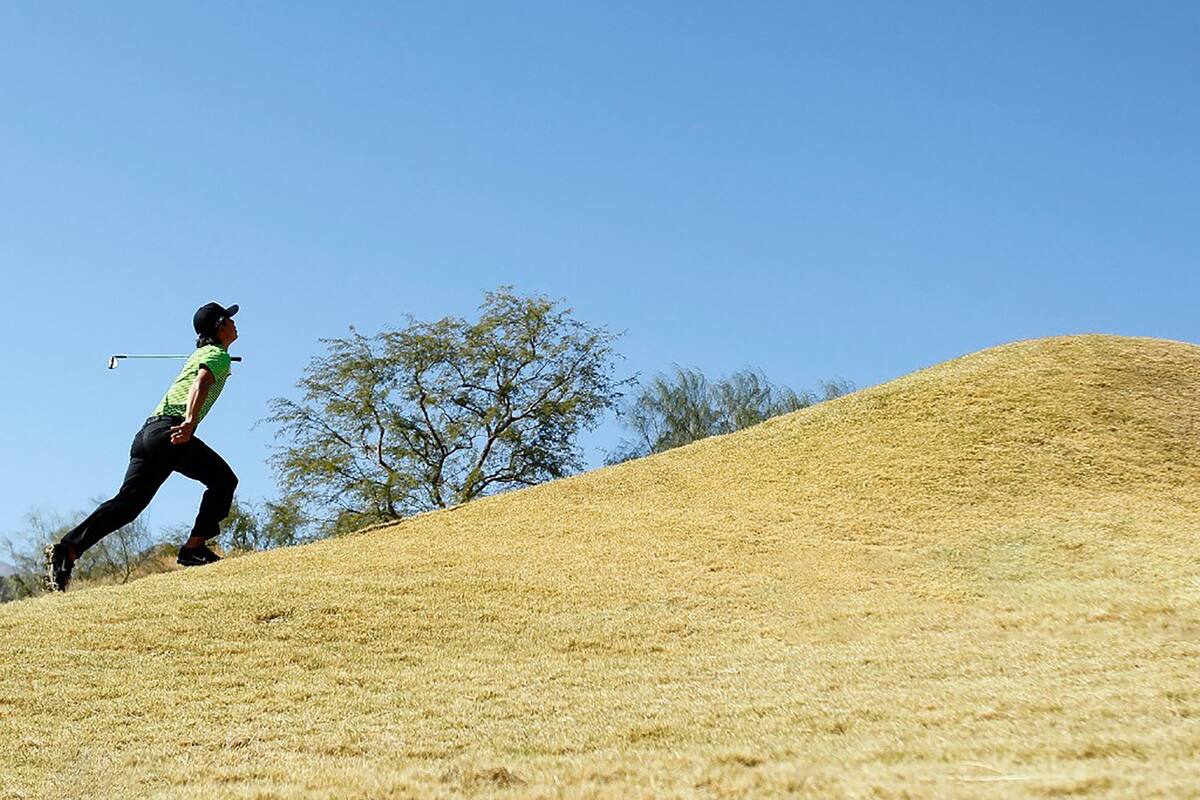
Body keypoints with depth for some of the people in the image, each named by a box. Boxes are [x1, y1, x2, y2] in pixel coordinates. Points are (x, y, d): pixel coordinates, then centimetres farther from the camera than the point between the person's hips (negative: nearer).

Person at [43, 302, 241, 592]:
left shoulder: (199, 354, 28)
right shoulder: (219, 355, 2)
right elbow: (201, 383, -18)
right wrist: (189, 422, -34)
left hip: (147, 432, 8)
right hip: (172, 431, -8)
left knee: (128, 502, 0)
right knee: (223, 480, 3)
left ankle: (68, 549, -11)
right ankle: (195, 547, -5)